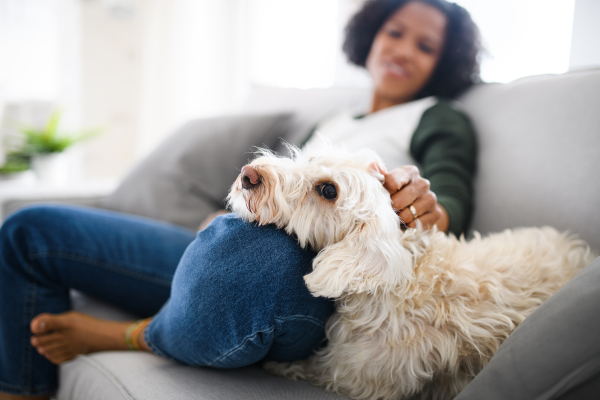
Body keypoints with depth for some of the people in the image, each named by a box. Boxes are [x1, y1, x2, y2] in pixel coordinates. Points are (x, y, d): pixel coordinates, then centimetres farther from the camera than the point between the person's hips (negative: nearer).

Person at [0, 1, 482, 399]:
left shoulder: (440, 120, 16)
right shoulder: (329, 124, 30)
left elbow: (453, 198, -3)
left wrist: (427, 209, -27)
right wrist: (223, 222, 5)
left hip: (309, 277, -6)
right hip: (222, 247, 7)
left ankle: (120, 337, -11)